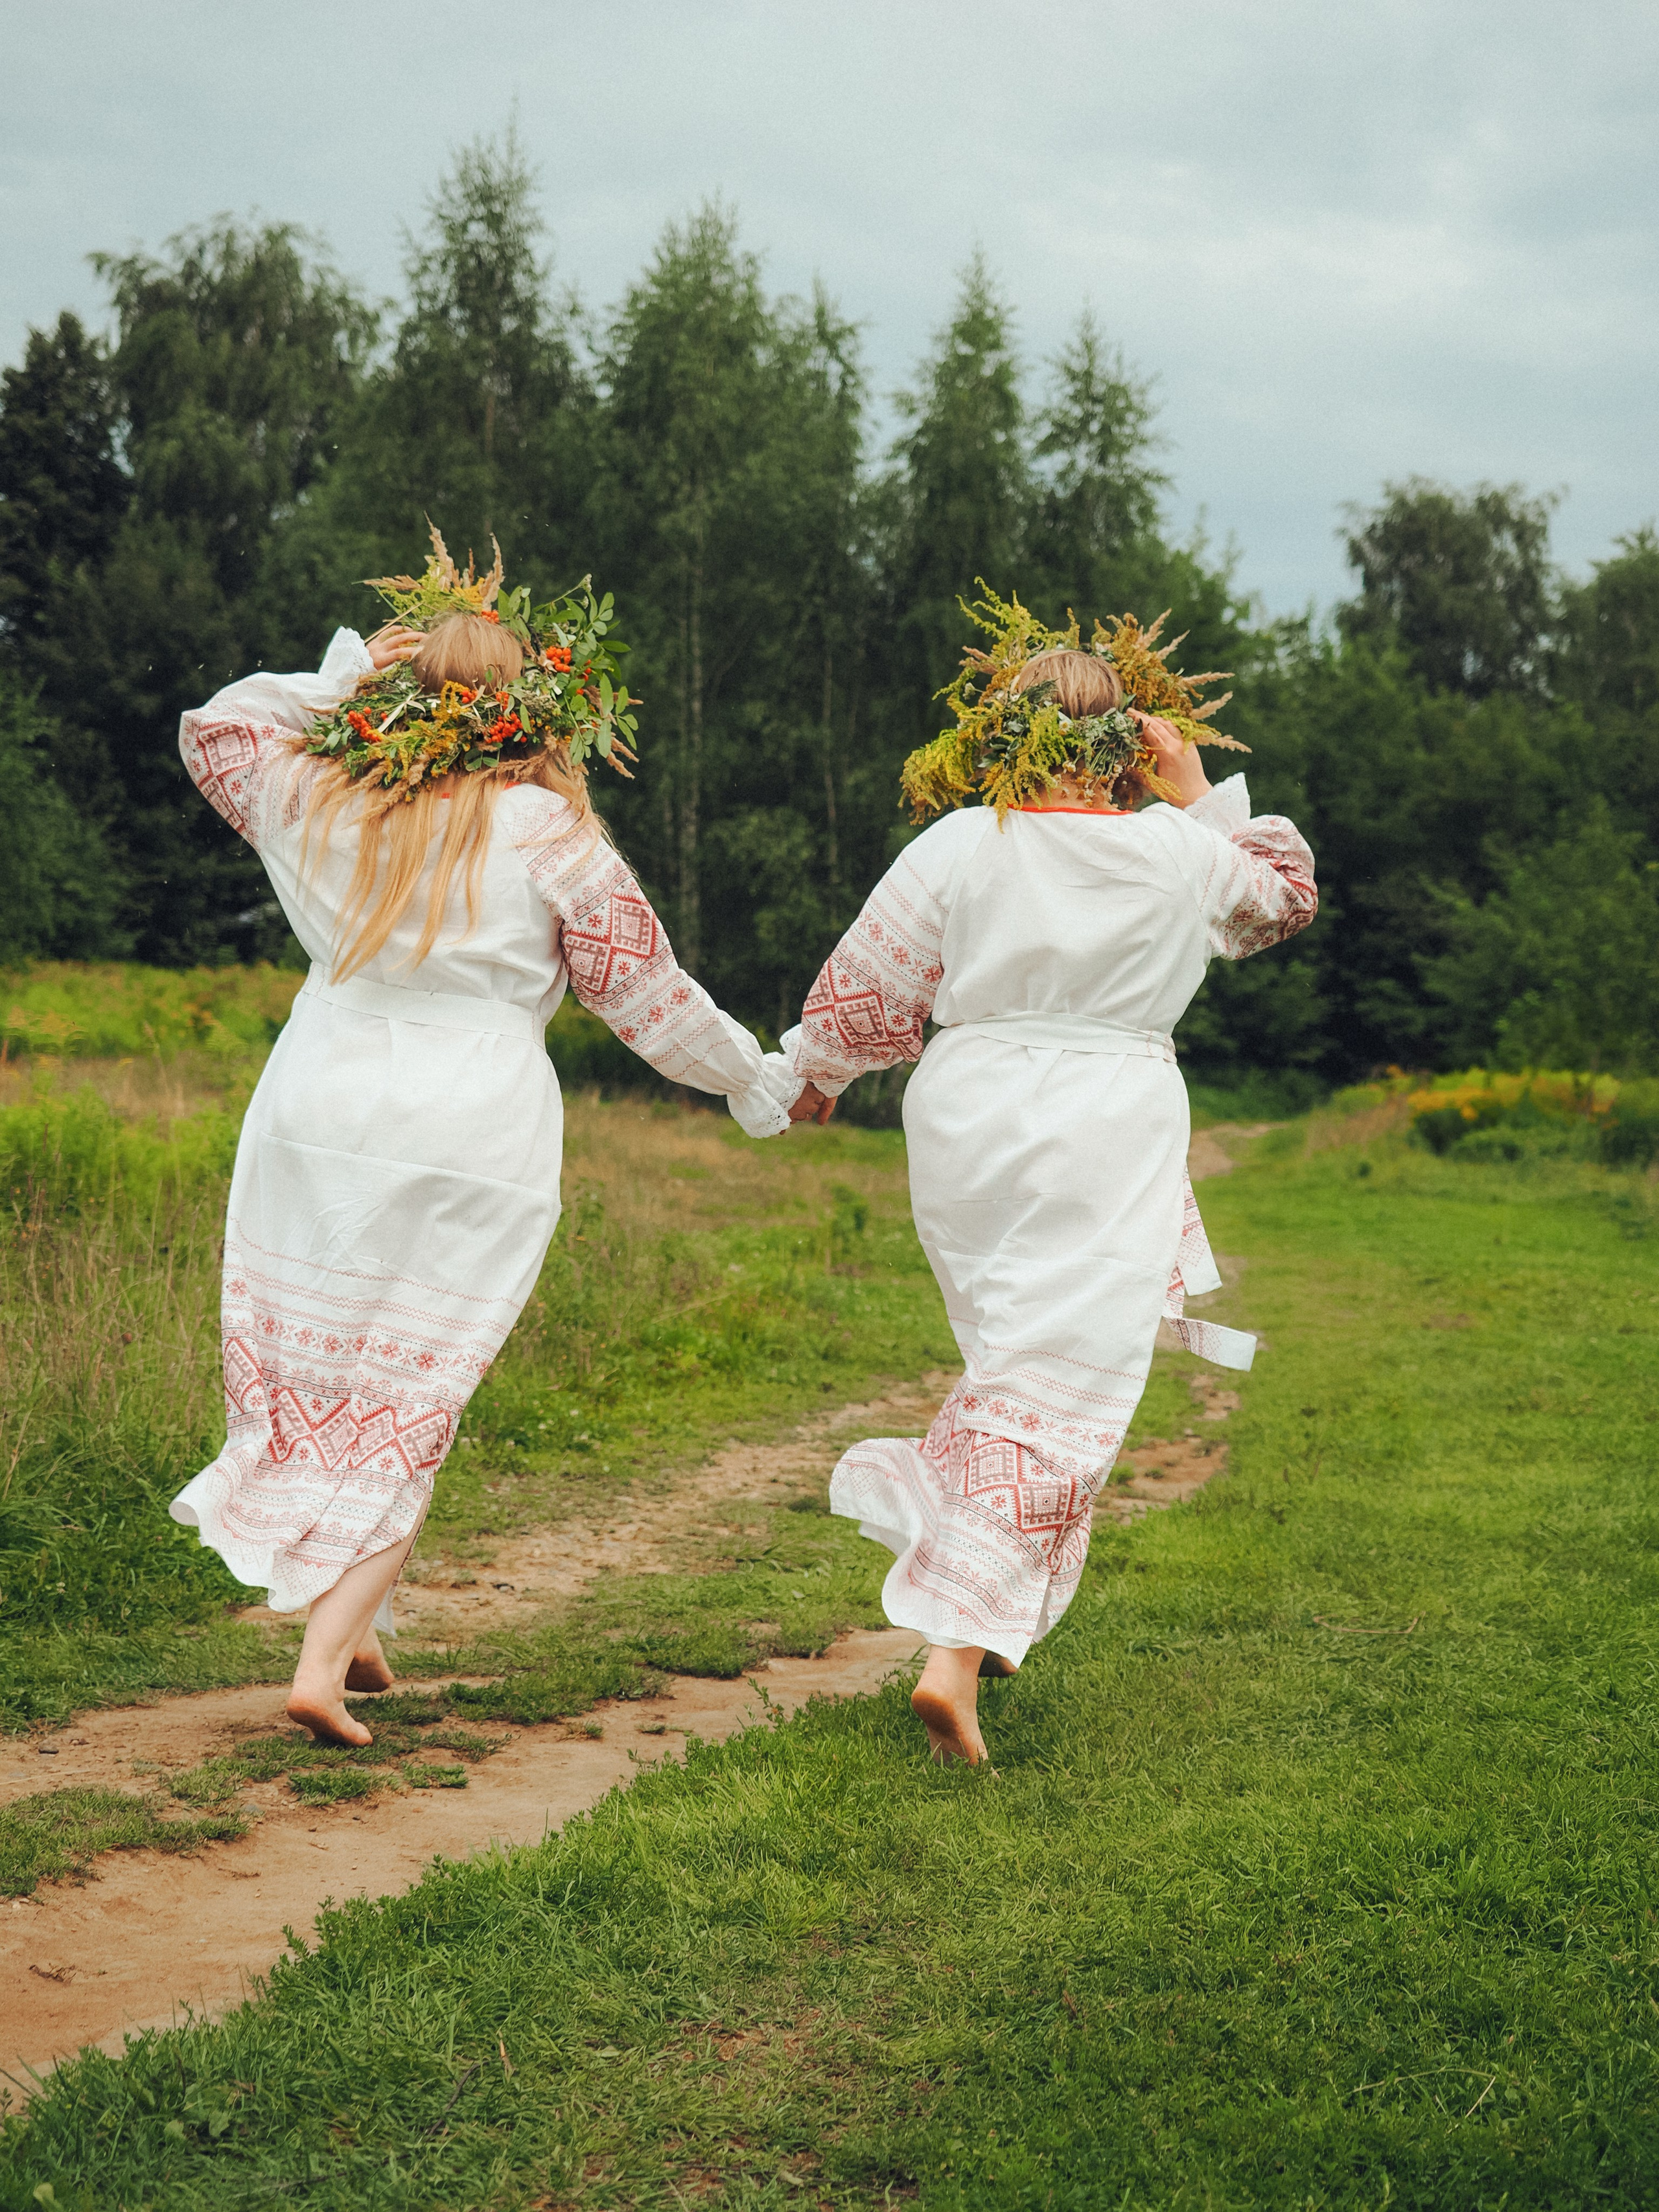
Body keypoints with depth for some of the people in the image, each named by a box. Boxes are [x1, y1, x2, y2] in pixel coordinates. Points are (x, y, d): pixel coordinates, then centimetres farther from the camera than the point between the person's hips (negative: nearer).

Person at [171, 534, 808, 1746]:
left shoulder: (316, 801, 4)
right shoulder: (553, 840, -6)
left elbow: (213, 726, 26)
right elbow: (657, 1004, 0)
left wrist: (335, 679, 14)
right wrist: (759, 1081, 16)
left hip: (317, 1114, 3)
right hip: (475, 1143, -3)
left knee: (311, 1372, 16)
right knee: (408, 1406, 5)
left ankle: (350, 1627, 20)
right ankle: (326, 1656, -1)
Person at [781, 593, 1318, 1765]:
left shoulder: (957, 845, -4)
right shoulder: (1177, 851, -2)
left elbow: (866, 993, 4)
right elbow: (1279, 897, 20)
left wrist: (818, 1073, 22)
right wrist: (1197, 789, 17)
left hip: (969, 1119, 3)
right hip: (1112, 1135, -3)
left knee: (1020, 1355, 24)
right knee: (1055, 1398, -3)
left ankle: (979, 1622, 25)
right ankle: (960, 1649, -12)